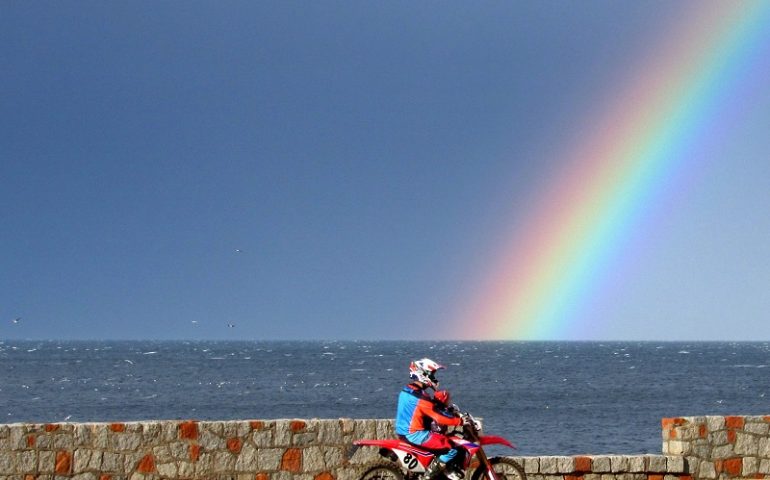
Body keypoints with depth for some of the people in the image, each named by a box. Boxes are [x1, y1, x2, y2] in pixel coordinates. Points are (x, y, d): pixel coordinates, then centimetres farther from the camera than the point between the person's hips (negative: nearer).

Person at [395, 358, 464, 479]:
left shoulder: (406, 391, 9)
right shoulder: (420, 397, -21)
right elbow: (438, 417, -24)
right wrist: (460, 421, -18)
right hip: (415, 435, -10)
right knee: (452, 449, -12)